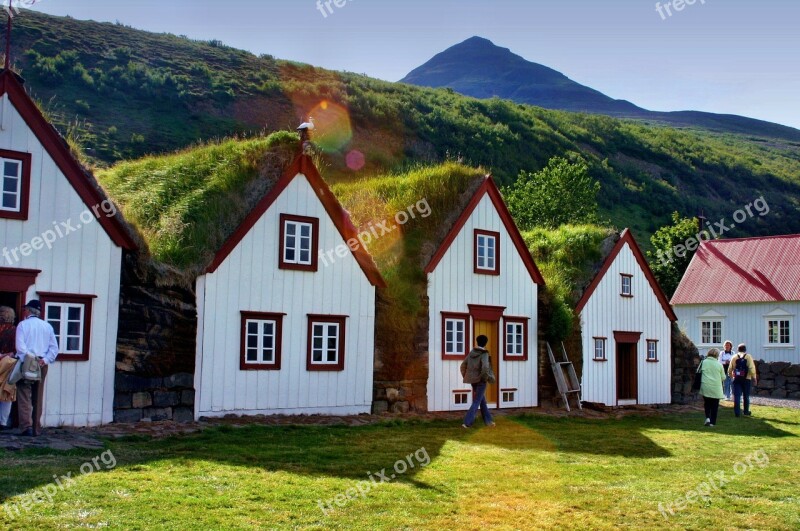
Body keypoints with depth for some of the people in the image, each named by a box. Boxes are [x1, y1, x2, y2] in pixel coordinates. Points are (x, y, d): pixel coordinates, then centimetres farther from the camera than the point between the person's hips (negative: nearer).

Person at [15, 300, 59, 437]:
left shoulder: (23, 325, -2)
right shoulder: (47, 326, 9)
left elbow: (20, 346, -15)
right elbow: (54, 348, 2)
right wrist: (45, 360, -6)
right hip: (42, 365, 4)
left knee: (24, 396, -3)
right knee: (38, 398, 10)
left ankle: (27, 426, -15)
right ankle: (36, 429, 11)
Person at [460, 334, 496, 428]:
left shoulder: (471, 353, 5)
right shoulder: (484, 354, -15)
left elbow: (463, 365, 9)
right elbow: (485, 368, -30)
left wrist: (466, 377, 15)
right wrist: (485, 378, -14)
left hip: (473, 380, 7)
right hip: (481, 381, -7)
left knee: (483, 401, 20)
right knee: (476, 402, -3)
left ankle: (488, 420, 28)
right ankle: (467, 422, -10)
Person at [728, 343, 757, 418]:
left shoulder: (734, 357, 5)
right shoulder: (748, 357, -2)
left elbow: (730, 369, 4)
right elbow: (752, 368, -10)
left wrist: (731, 376, 20)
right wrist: (754, 378, -3)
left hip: (737, 379, 1)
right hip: (746, 379, -1)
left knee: (737, 396, 0)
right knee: (746, 396, 11)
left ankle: (737, 412, -5)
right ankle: (746, 412, 18)